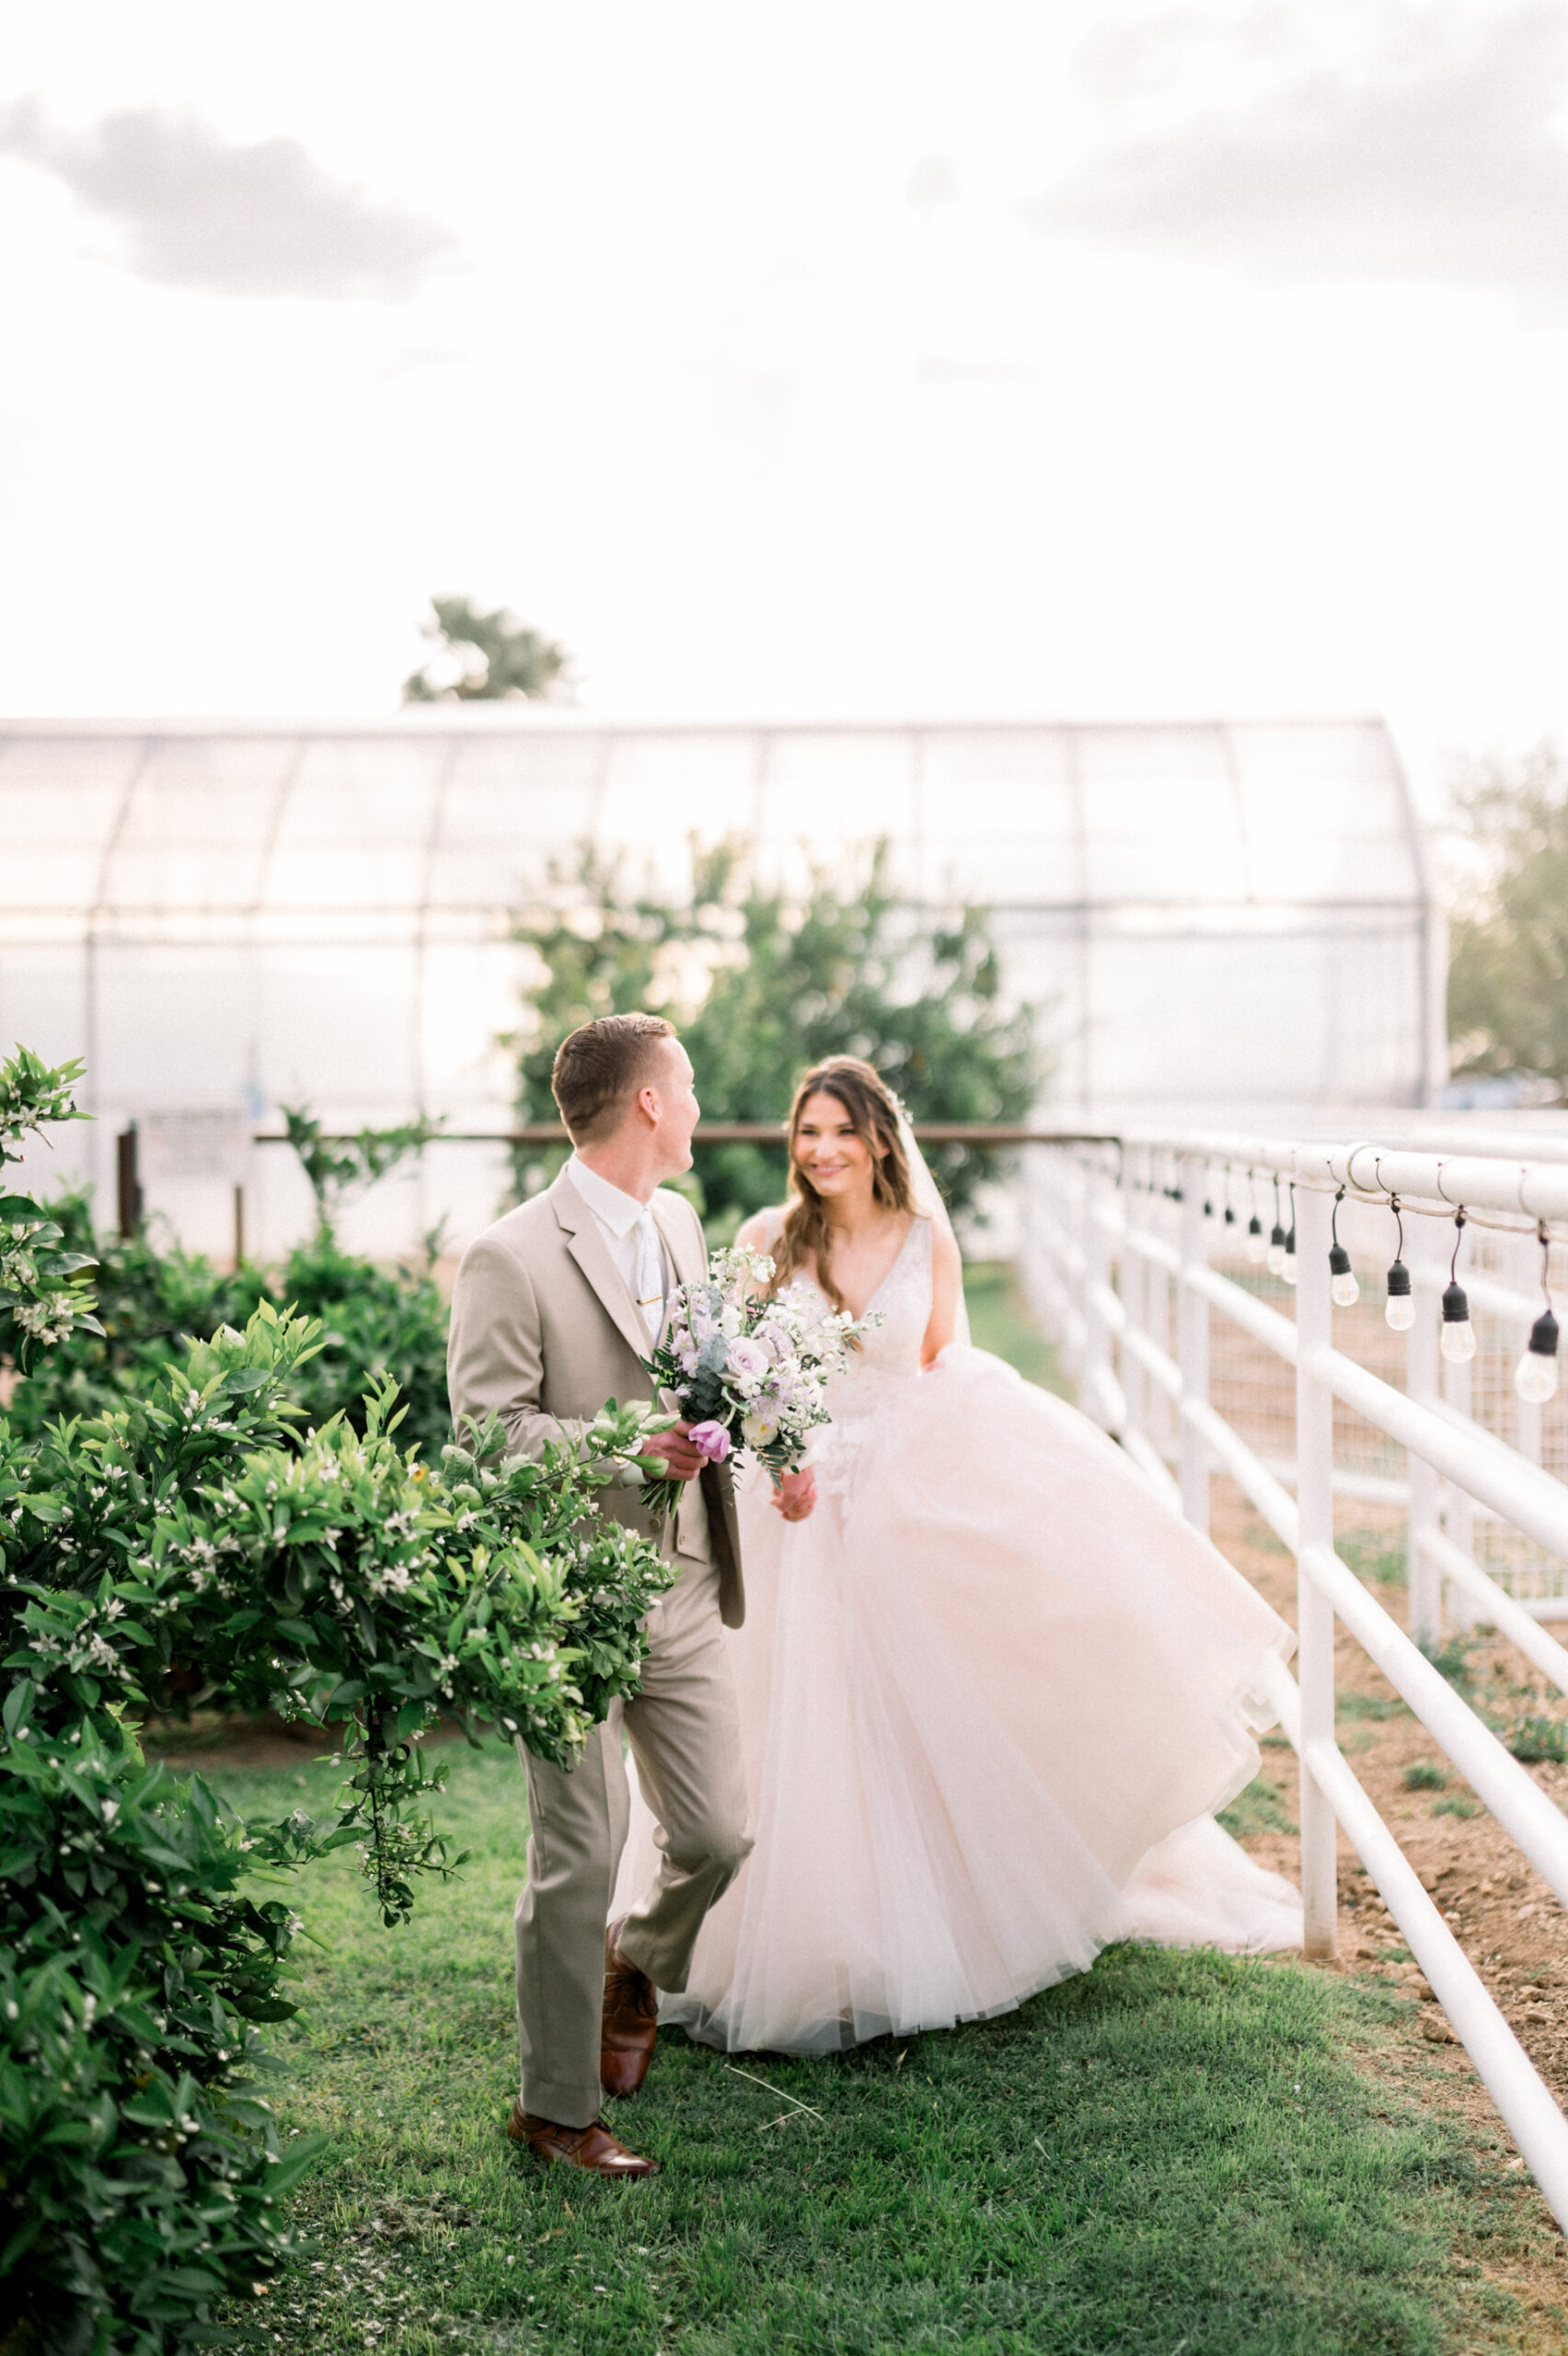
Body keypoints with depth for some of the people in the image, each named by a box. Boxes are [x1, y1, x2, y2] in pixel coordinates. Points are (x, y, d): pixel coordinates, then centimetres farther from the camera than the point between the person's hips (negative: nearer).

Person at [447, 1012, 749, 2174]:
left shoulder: (680, 1223, 9)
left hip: (684, 1597, 7)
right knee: (580, 1859, 2)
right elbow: (485, 1431, -16)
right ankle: (555, 2106, 21)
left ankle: (635, 1963, 43)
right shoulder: (510, 1259, -15)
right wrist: (630, 1446, -24)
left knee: (720, 1832, 11)